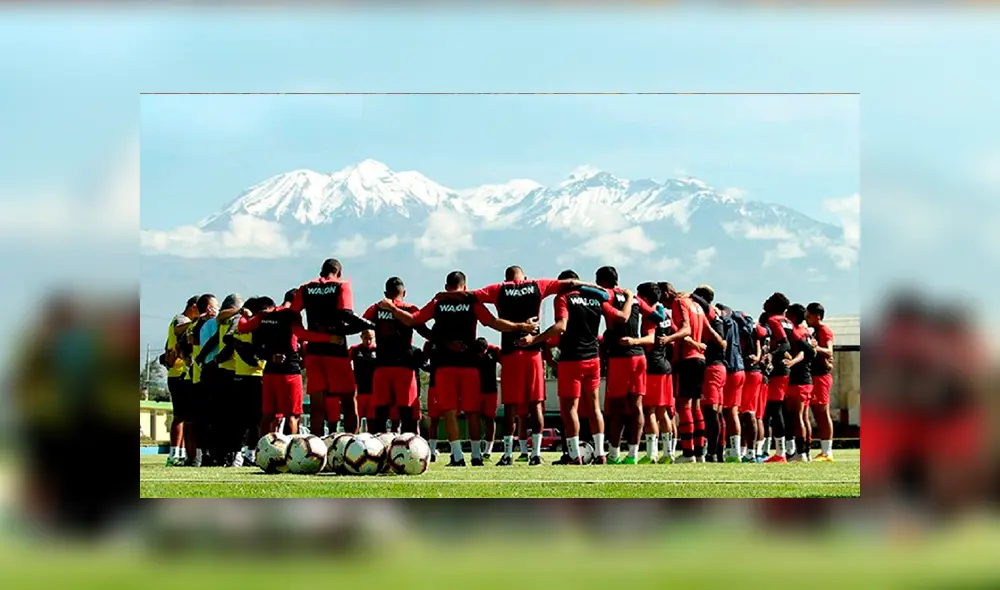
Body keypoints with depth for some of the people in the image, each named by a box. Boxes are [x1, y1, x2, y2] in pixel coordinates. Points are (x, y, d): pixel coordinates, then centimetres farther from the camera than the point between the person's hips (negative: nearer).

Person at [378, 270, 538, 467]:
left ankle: (458, 456, -7)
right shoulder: (472, 303, 3)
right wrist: (521, 327, 2)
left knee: (450, 411, 0)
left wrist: (392, 308, 12)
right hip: (469, 364, 0)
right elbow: (493, 323, -4)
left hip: (445, 364, 0)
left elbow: (412, 320, 3)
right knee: (472, 412, 7)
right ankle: (477, 456, 10)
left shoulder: (437, 304, 5)